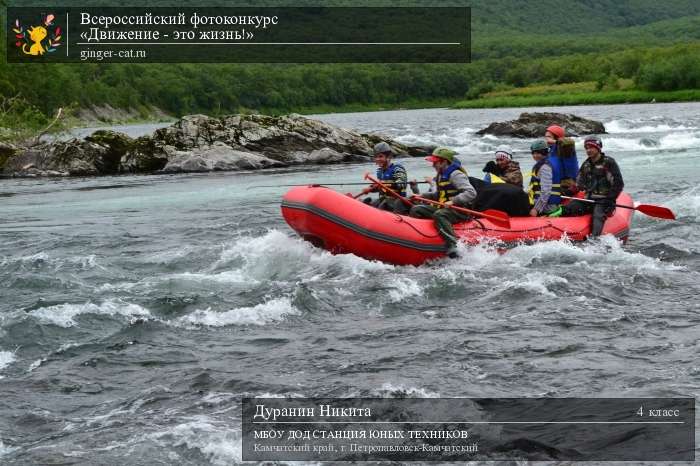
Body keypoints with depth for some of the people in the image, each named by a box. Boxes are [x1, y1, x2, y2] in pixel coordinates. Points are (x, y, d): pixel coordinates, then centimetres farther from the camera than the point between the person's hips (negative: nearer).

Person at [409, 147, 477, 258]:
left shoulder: (456, 174, -12)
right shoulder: (441, 175, 16)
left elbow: (471, 193, -22)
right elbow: (437, 195, 28)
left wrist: (453, 201, -30)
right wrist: (422, 196, 15)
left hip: (459, 210, -10)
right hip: (443, 208, 10)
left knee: (439, 215, -40)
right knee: (415, 210, 2)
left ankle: (452, 247, -50)